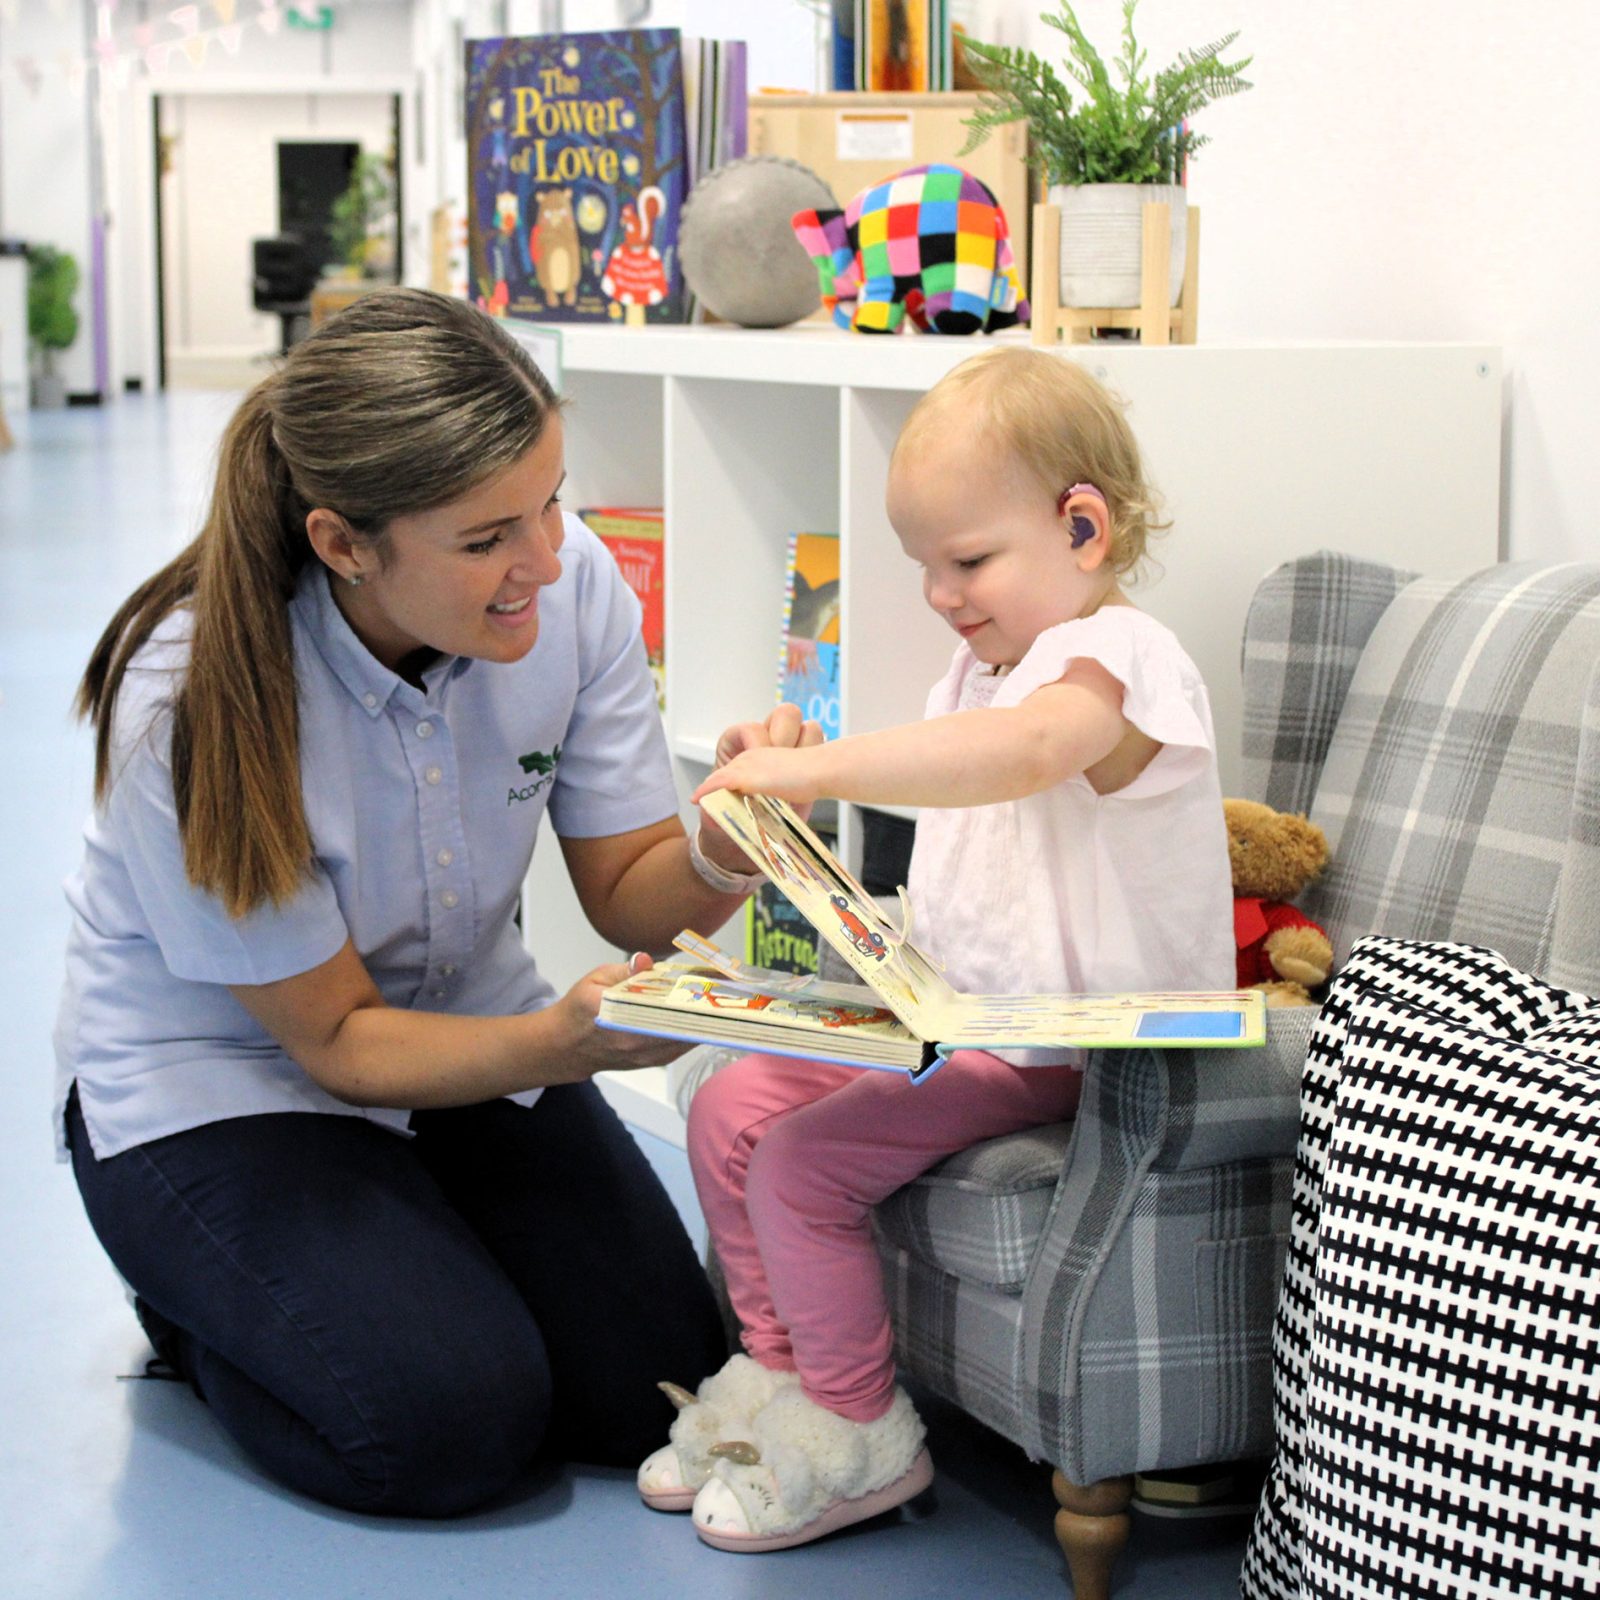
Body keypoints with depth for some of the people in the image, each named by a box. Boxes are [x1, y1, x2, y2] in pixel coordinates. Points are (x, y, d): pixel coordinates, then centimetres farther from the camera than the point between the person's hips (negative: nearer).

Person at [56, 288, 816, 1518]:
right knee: (451, 1420, -22)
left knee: (655, 1382, -10)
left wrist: (724, 849, -34)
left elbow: (629, 898, -10)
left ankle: (416, 1246, 18)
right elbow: (336, 1037, -22)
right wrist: (565, 1040, -40)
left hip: (467, 1023, 5)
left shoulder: (572, 583, -19)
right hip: (219, 1074, -4)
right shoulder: (190, 705, -31)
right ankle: (198, 1297, 8)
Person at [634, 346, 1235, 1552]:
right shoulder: (987, 663, 16)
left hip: (1079, 1049, -10)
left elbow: (1027, 748, -42)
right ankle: (776, 1365, 18)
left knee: (804, 1165, -19)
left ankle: (857, 1432, 0)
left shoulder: (1118, 657, -18)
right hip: (966, 1013, 10)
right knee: (732, 1108, 3)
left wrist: (815, 767, -44)